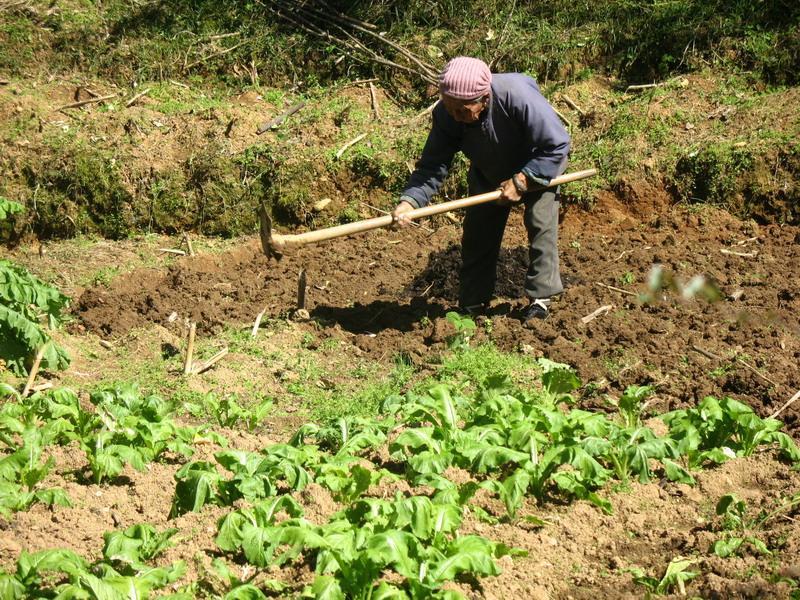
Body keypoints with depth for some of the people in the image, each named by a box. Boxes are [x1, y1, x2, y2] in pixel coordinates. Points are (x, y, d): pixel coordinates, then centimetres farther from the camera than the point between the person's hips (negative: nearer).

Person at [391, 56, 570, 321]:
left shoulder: (519, 96, -42)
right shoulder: (445, 114, -30)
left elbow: (557, 145, -33)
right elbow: (432, 165, -28)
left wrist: (521, 181, -36)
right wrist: (409, 201, -45)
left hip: (537, 169, -4)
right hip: (488, 175, 4)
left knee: (541, 223, -15)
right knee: (477, 234, 1)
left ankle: (540, 298, -1)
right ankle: (472, 306, 12)